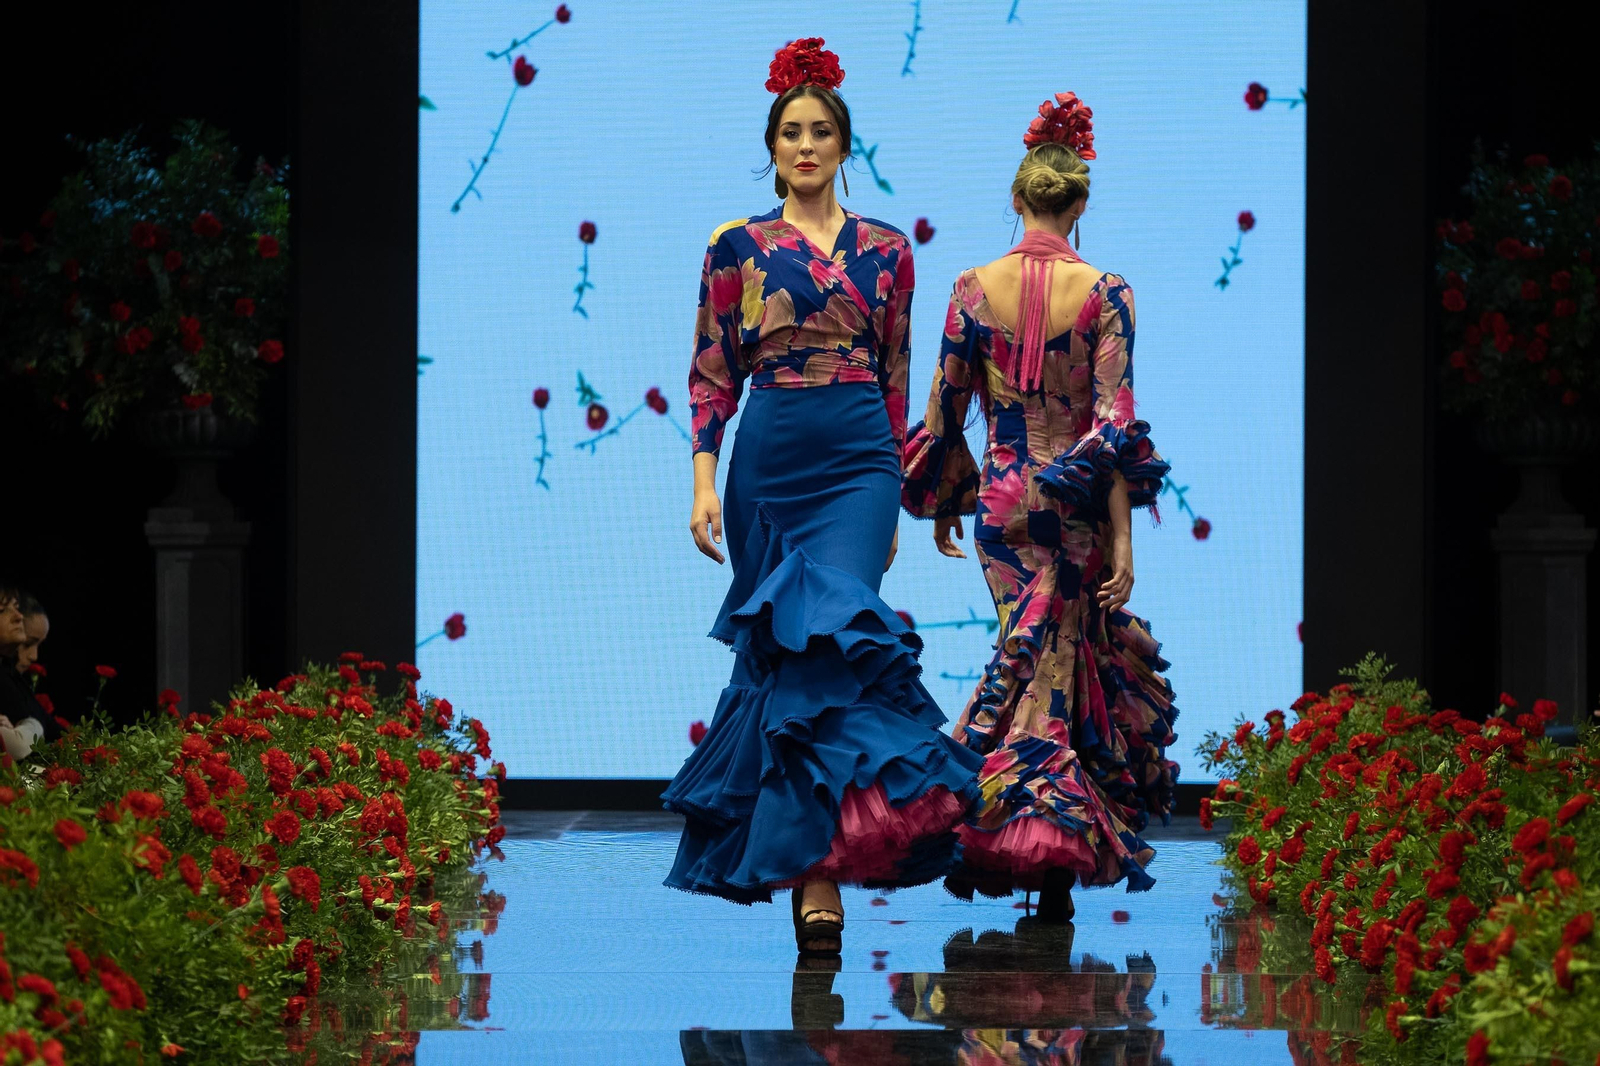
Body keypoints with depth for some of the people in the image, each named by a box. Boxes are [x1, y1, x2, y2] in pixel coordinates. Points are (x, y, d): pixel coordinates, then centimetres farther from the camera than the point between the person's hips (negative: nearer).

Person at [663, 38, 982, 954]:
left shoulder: (886, 251, 9)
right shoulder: (738, 248, 5)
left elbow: (896, 378, 13)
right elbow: (712, 374, 5)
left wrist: (894, 491, 14)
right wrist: (704, 482, -4)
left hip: (859, 463, -1)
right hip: (769, 462, 1)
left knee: (836, 629, -17)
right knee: (776, 644, 2)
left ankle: (817, 861, -20)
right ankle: (814, 854, 15)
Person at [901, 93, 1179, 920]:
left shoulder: (975, 289, -3)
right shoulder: (1105, 294, -9)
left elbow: (944, 408, 3)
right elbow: (1114, 421, -11)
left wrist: (944, 503, 17)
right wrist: (1122, 540, -9)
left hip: (1003, 497, 2)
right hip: (1076, 503, -2)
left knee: (1028, 657, 16)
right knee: (1058, 664, 9)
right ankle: (1058, 850, 5)